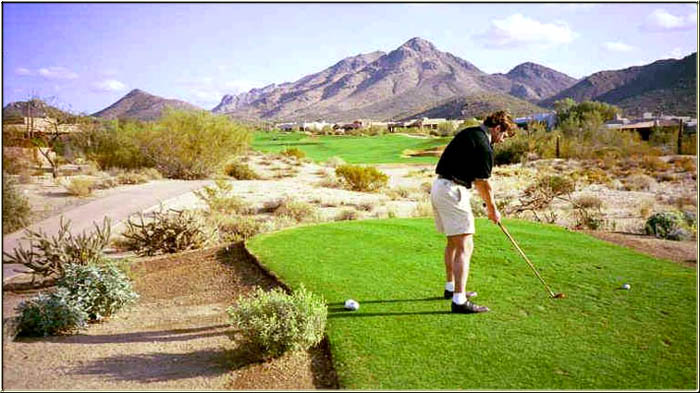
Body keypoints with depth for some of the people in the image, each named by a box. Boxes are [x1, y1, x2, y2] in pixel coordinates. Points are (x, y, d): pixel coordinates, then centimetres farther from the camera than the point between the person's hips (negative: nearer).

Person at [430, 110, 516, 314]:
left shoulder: (469, 133, 16)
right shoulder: (483, 146, -14)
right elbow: (483, 184, -7)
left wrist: (486, 203, 21)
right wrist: (493, 209, 7)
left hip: (439, 186, 10)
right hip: (453, 191, -10)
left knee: (453, 242, 21)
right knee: (465, 246, -9)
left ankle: (451, 287, 33)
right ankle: (459, 301, -10)